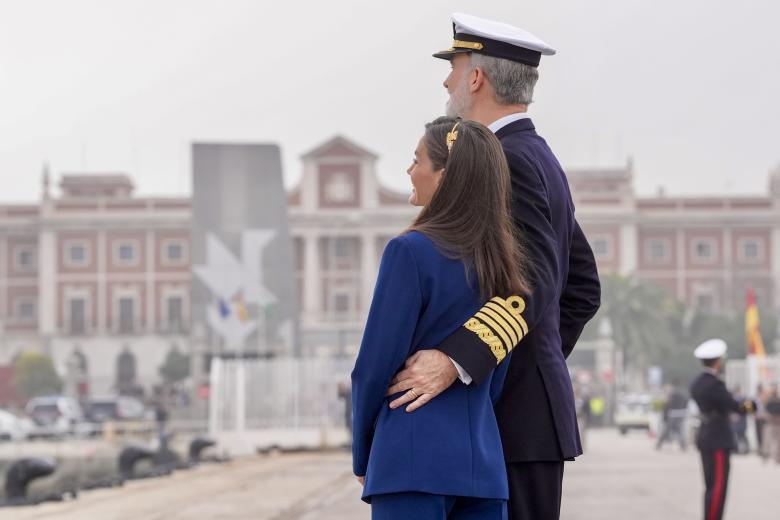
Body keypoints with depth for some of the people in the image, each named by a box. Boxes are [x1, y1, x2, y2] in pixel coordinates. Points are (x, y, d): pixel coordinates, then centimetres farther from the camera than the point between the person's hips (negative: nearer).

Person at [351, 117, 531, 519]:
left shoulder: (410, 251, -11)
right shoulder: (503, 257, 10)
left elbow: (374, 368, -8)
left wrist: (363, 457, 5)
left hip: (414, 460, -6)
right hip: (484, 460, 7)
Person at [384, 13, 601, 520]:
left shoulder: (508, 160, -14)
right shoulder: (541, 160, 17)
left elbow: (532, 285, -26)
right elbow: (584, 288, 22)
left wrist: (454, 360, -34)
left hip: (514, 416, -10)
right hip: (525, 405, 10)